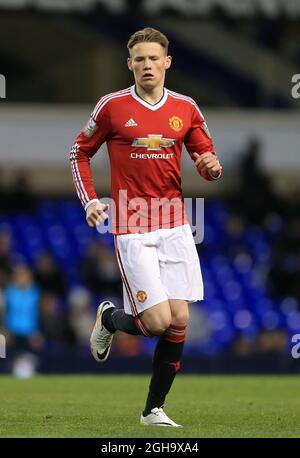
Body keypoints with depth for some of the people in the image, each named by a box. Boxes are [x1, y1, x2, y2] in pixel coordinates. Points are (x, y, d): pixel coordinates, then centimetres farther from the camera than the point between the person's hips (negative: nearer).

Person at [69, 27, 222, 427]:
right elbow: (80, 151, 10)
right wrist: (90, 200, -2)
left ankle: (154, 409, 12)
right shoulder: (112, 106, -2)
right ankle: (109, 319, 22)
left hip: (174, 227, 4)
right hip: (132, 230, -3)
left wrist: (211, 166, -10)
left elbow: (206, 158, 15)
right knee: (158, 321, -12)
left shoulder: (186, 109, 6)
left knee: (179, 321, -2)